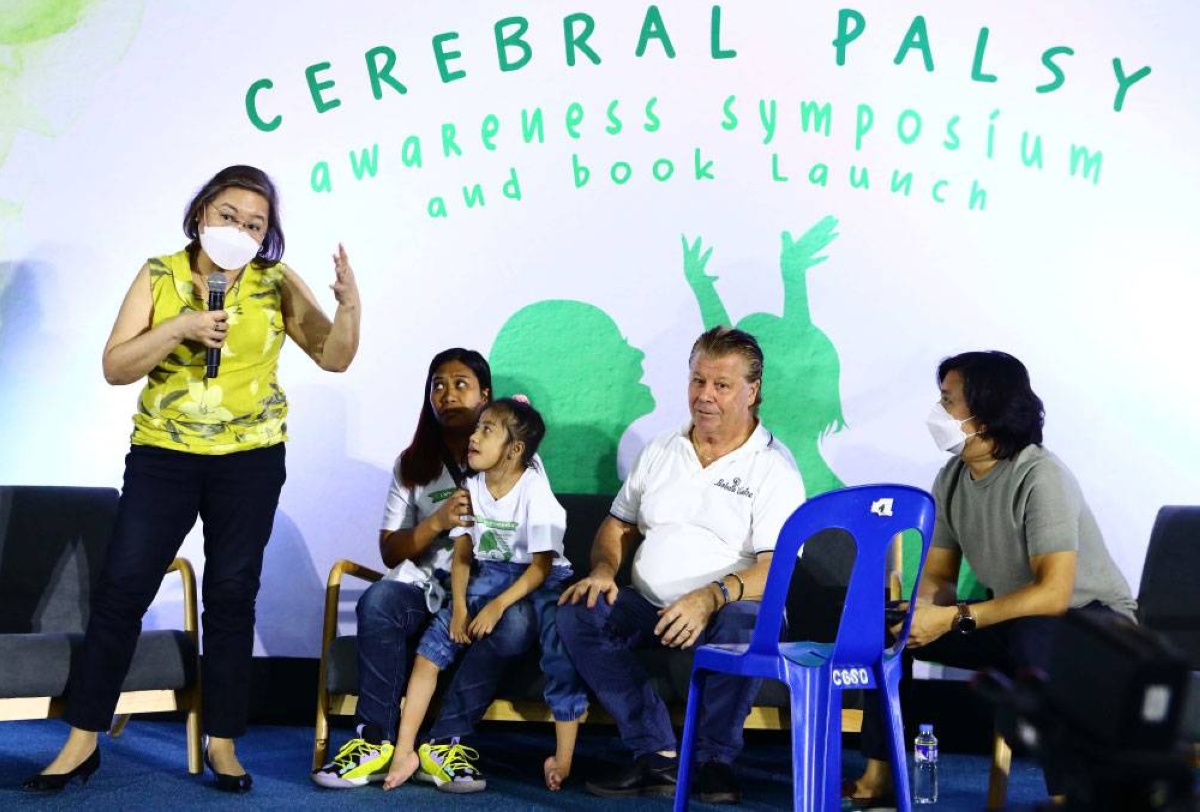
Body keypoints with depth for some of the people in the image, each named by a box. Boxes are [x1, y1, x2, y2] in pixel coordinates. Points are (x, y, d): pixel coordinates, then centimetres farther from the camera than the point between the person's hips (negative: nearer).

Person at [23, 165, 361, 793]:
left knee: (231, 596, 5)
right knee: (120, 590, -2)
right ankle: (82, 741, 8)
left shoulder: (276, 283, 0)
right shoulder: (159, 276, -2)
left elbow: (334, 358, -3)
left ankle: (221, 740, 16)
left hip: (251, 460, 0)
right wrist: (180, 328, -21)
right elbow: (114, 368, -7)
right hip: (163, 455, 0)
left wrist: (349, 305, -21)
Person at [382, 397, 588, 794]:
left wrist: (498, 605, -28)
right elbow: (462, 555, 2)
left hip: (540, 579, -5)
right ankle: (404, 750, -11)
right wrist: (459, 606, -14)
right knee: (432, 644, -13)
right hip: (489, 575, 5)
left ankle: (563, 759, -20)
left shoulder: (535, 492, -15)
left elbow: (542, 566, -18)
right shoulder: (472, 489, 2)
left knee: (561, 649, -29)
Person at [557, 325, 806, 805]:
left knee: (747, 622, -38)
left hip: (727, 610, -4)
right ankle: (658, 756, -20)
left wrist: (713, 596, -33)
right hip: (649, 607, 5)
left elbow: (777, 568, -15)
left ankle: (716, 759, -15)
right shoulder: (660, 453, 14)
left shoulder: (774, 469, -4)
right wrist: (603, 570, -4)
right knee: (576, 616, -22)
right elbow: (619, 526, 20)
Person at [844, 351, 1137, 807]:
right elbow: (937, 575, 4)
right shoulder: (952, 477, -2)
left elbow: (1053, 594, -33)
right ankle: (878, 778, 1)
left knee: (1031, 635, -41)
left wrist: (953, 619, -34)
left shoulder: (1040, 479, -26)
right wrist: (923, 609, -21)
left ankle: (1067, 792, -31)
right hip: (1013, 618, 8)